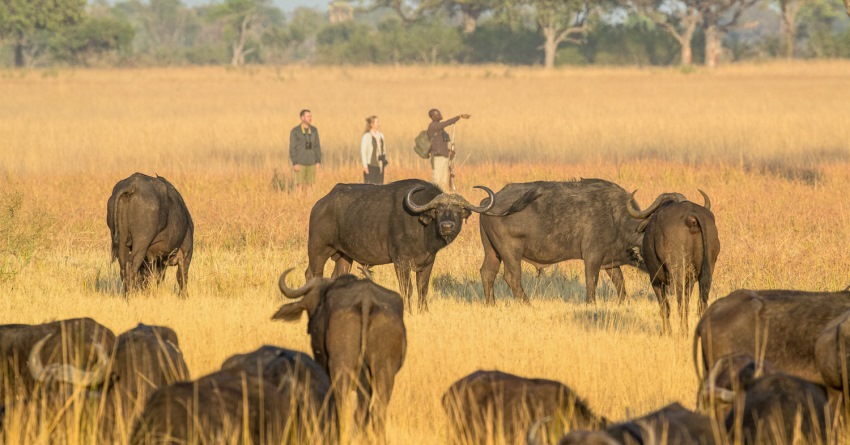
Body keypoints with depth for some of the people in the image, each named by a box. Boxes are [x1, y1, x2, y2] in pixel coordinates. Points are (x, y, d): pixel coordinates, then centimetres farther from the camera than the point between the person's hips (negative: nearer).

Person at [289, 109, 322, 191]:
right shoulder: (294, 131, -9)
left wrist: (319, 162, 1)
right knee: (300, 185, -4)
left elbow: (317, 147, 7)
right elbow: (292, 148, -9)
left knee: (310, 185, 6)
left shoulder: (314, 130, 4)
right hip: (300, 163, -4)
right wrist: (294, 164, -16)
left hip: (311, 163, 4)